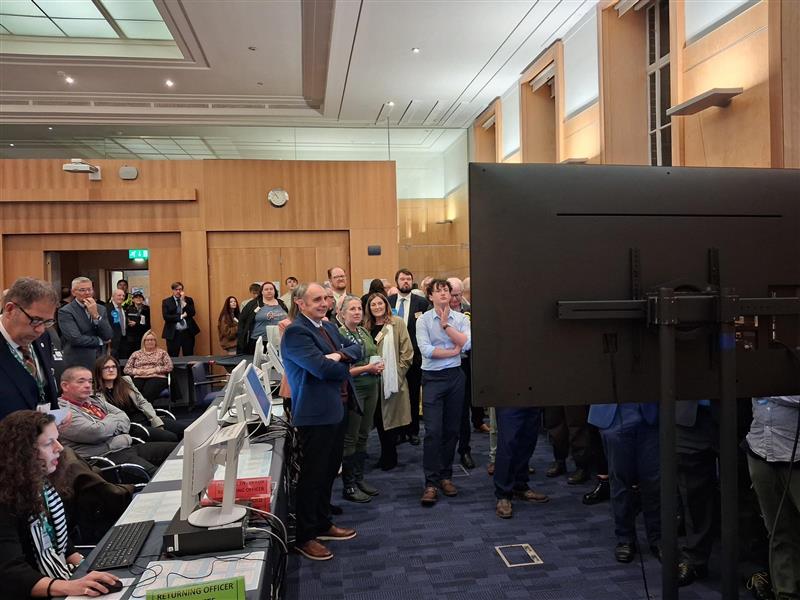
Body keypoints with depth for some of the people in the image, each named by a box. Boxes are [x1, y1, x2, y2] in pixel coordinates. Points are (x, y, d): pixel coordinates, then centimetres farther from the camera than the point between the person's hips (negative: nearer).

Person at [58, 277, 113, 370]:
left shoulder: (101, 309, 9)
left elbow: (109, 336, -1)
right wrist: (100, 341, -5)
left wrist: (95, 315, -12)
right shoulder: (65, 312, -7)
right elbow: (75, 339, -18)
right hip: (78, 364, -4)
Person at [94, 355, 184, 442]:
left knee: (182, 430, -14)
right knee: (171, 438, -27)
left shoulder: (126, 380, 14)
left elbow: (142, 402, 12)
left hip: (146, 419, 6)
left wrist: (156, 422, -1)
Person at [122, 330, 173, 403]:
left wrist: (154, 370, -6)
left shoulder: (162, 352, 17)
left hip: (157, 378, -2)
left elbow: (169, 367, 5)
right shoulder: (136, 354, 23)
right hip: (139, 378, 2)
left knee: (147, 394, -37)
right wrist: (137, 371, -3)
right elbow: (126, 369, 16)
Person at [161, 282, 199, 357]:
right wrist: (181, 316, -10)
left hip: (188, 333, 1)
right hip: (173, 334, -1)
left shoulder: (189, 300, 9)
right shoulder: (166, 302, 5)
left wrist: (183, 301, -8)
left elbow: (192, 313, -4)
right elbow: (166, 317, -8)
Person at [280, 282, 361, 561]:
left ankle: (322, 523, 35)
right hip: (316, 414, -9)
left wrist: (340, 355, -14)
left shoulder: (329, 327, 13)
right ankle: (304, 537, 17)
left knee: (329, 472, 19)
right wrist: (344, 368, -7)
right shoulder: (295, 332, -17)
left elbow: (356, 349, 7)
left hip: (337, 410, 9)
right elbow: (322, 368, -27)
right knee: (312, 475, 2)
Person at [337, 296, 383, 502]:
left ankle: (359, 479, 25)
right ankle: (348, 486, 12)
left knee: (363, 436, 14)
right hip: (352, 388, -7)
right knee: (350, 438, 2)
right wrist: (367, 368, -19)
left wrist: (379, 366, 1)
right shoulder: (338, 335, -12)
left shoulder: (365, 332, 10)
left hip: (371, 387, 7)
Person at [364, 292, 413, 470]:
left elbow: (407, 351, -8)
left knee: (391, 418, 2)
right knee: (379, 418, 11)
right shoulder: (367, 326, 9)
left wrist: (399, 372, -10)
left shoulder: (397, 323, -5)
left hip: (393, 380, -5)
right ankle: (385, 455, 25)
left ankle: (390, 458, 16)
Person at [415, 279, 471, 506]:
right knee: (433, 430, -7)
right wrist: (453, 351, -7)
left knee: (451, 429, 9)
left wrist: (445, 324, -10)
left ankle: (446, 476, 22)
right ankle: (431, 482, -1)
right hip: (433, 378, -3)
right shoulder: (423, 320, -2)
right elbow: (426, 350, -13)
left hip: (455, 376, 3)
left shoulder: (461, 319, 4)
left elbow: (466, 344, -11)